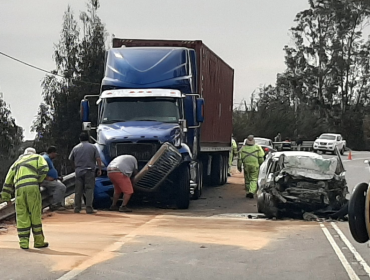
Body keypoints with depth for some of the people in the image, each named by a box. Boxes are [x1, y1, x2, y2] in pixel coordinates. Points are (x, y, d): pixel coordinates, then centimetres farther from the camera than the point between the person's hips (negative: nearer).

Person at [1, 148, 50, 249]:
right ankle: (39, 241, 6)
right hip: (32, 186, -3)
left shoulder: (17, 162, 33)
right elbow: (44, 168, 0)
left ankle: (24, 243, 4)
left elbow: (8, 180, 28)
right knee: (35, 215, 2)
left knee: (22, 216, 7)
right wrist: (38, 181, 12)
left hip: (19, 188, 3)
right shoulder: (38, 157, 23)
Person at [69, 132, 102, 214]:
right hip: (89, 171, -2)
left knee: (78, 190, 7)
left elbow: (71, 159, 12)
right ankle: (89, 208, -8)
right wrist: (99, 169, 2)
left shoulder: (75, 148, 7)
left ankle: (77, 208, 10)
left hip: (78, 171, 2)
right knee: (89, 189, -2)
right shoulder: (93, 147, 1)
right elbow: (98, 159, -5)